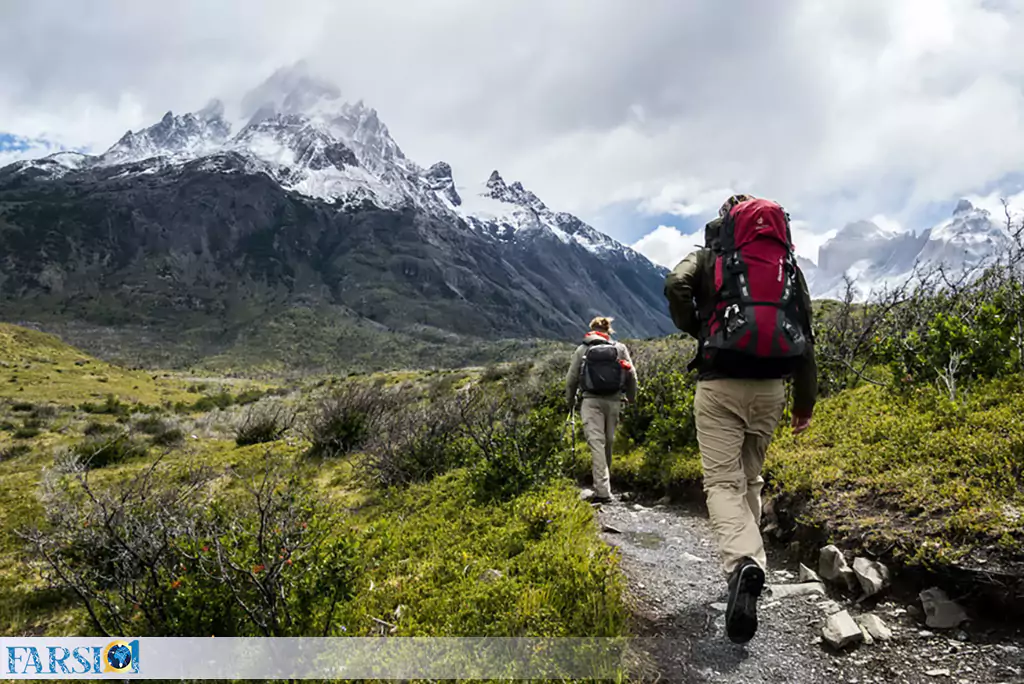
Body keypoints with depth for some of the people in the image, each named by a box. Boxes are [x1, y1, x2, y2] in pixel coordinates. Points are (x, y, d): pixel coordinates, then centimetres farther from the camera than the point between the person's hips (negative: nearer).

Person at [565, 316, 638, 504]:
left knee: (596, 442, -7)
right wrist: (631, 397, 21)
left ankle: (603, 491, -16)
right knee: (608, 442, 14)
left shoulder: (582, 350, 6)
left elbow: (571, 378, 7)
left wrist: (570, 401, 22)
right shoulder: (620, 348, 9)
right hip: (613, 401, 2)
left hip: (591, 401, -2)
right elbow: (631, 375, 7)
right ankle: (603, 486, 26)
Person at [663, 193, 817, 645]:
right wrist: (805, 402, 19)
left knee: (723, 481, -3)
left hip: (720, 385, -4)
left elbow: (675, 286, -15)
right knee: (750, 478, 19)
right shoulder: (790, 267, 16)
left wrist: (695, 330, 4)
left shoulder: (709, 258, 7)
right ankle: (746, 561, 25)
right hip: (770, 387, 4)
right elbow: (805, 336, 14)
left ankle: (742, 563, -26)